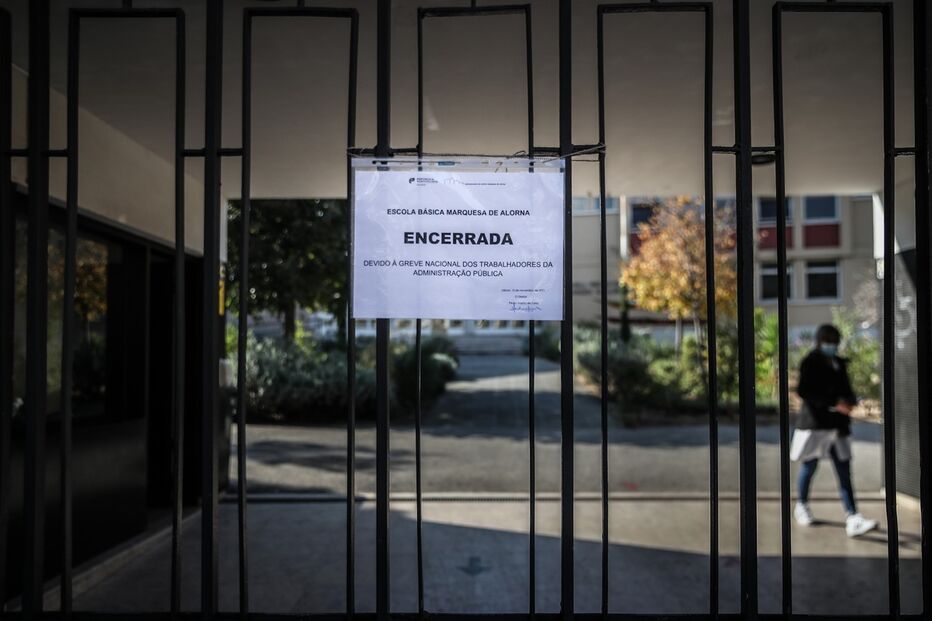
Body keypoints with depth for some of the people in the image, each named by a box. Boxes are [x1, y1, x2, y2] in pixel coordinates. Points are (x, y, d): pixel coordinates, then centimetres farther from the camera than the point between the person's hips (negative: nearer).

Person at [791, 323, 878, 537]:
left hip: (838, 424, 6)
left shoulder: (839, 363, 13)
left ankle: (853, 520, -8)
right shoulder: (810, 362, -7)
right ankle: (801, 506, 28)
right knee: (810, 465, 7)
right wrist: (834, 403, -21)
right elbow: (803, 391, -15)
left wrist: (849, 401, -3)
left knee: (844, 471, -2)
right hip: (815, 421, -6)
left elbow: (846, 389, 21)